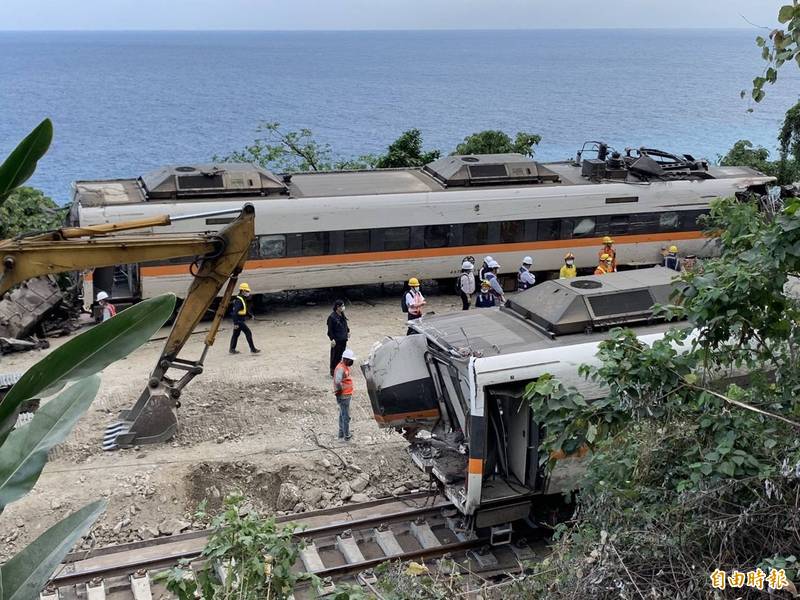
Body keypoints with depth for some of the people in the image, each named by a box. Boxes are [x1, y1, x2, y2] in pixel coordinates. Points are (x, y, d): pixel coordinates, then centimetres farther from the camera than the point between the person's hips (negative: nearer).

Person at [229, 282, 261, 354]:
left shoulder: (243, 299, 14)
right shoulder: (239, 300, -19)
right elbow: (235, 312, -23)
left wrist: (250, 315, 13)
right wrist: (235, 323, -26)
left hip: (240, 320, 10)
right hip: (239, 320, -10)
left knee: (236, 334, 16)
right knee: (248, 333, -9)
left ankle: (232, 349, 24)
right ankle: (253, 349, -7)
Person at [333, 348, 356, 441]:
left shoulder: (345, 367, 10)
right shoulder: (340, 368, -22)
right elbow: (337, 382, -35)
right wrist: (340, 390, -21)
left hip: (346, 395, 10)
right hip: (343, 396, -10)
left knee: (343, 415, 19)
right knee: (346, 416, -3)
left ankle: (341, 433, 30)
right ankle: (346, 435, 4)